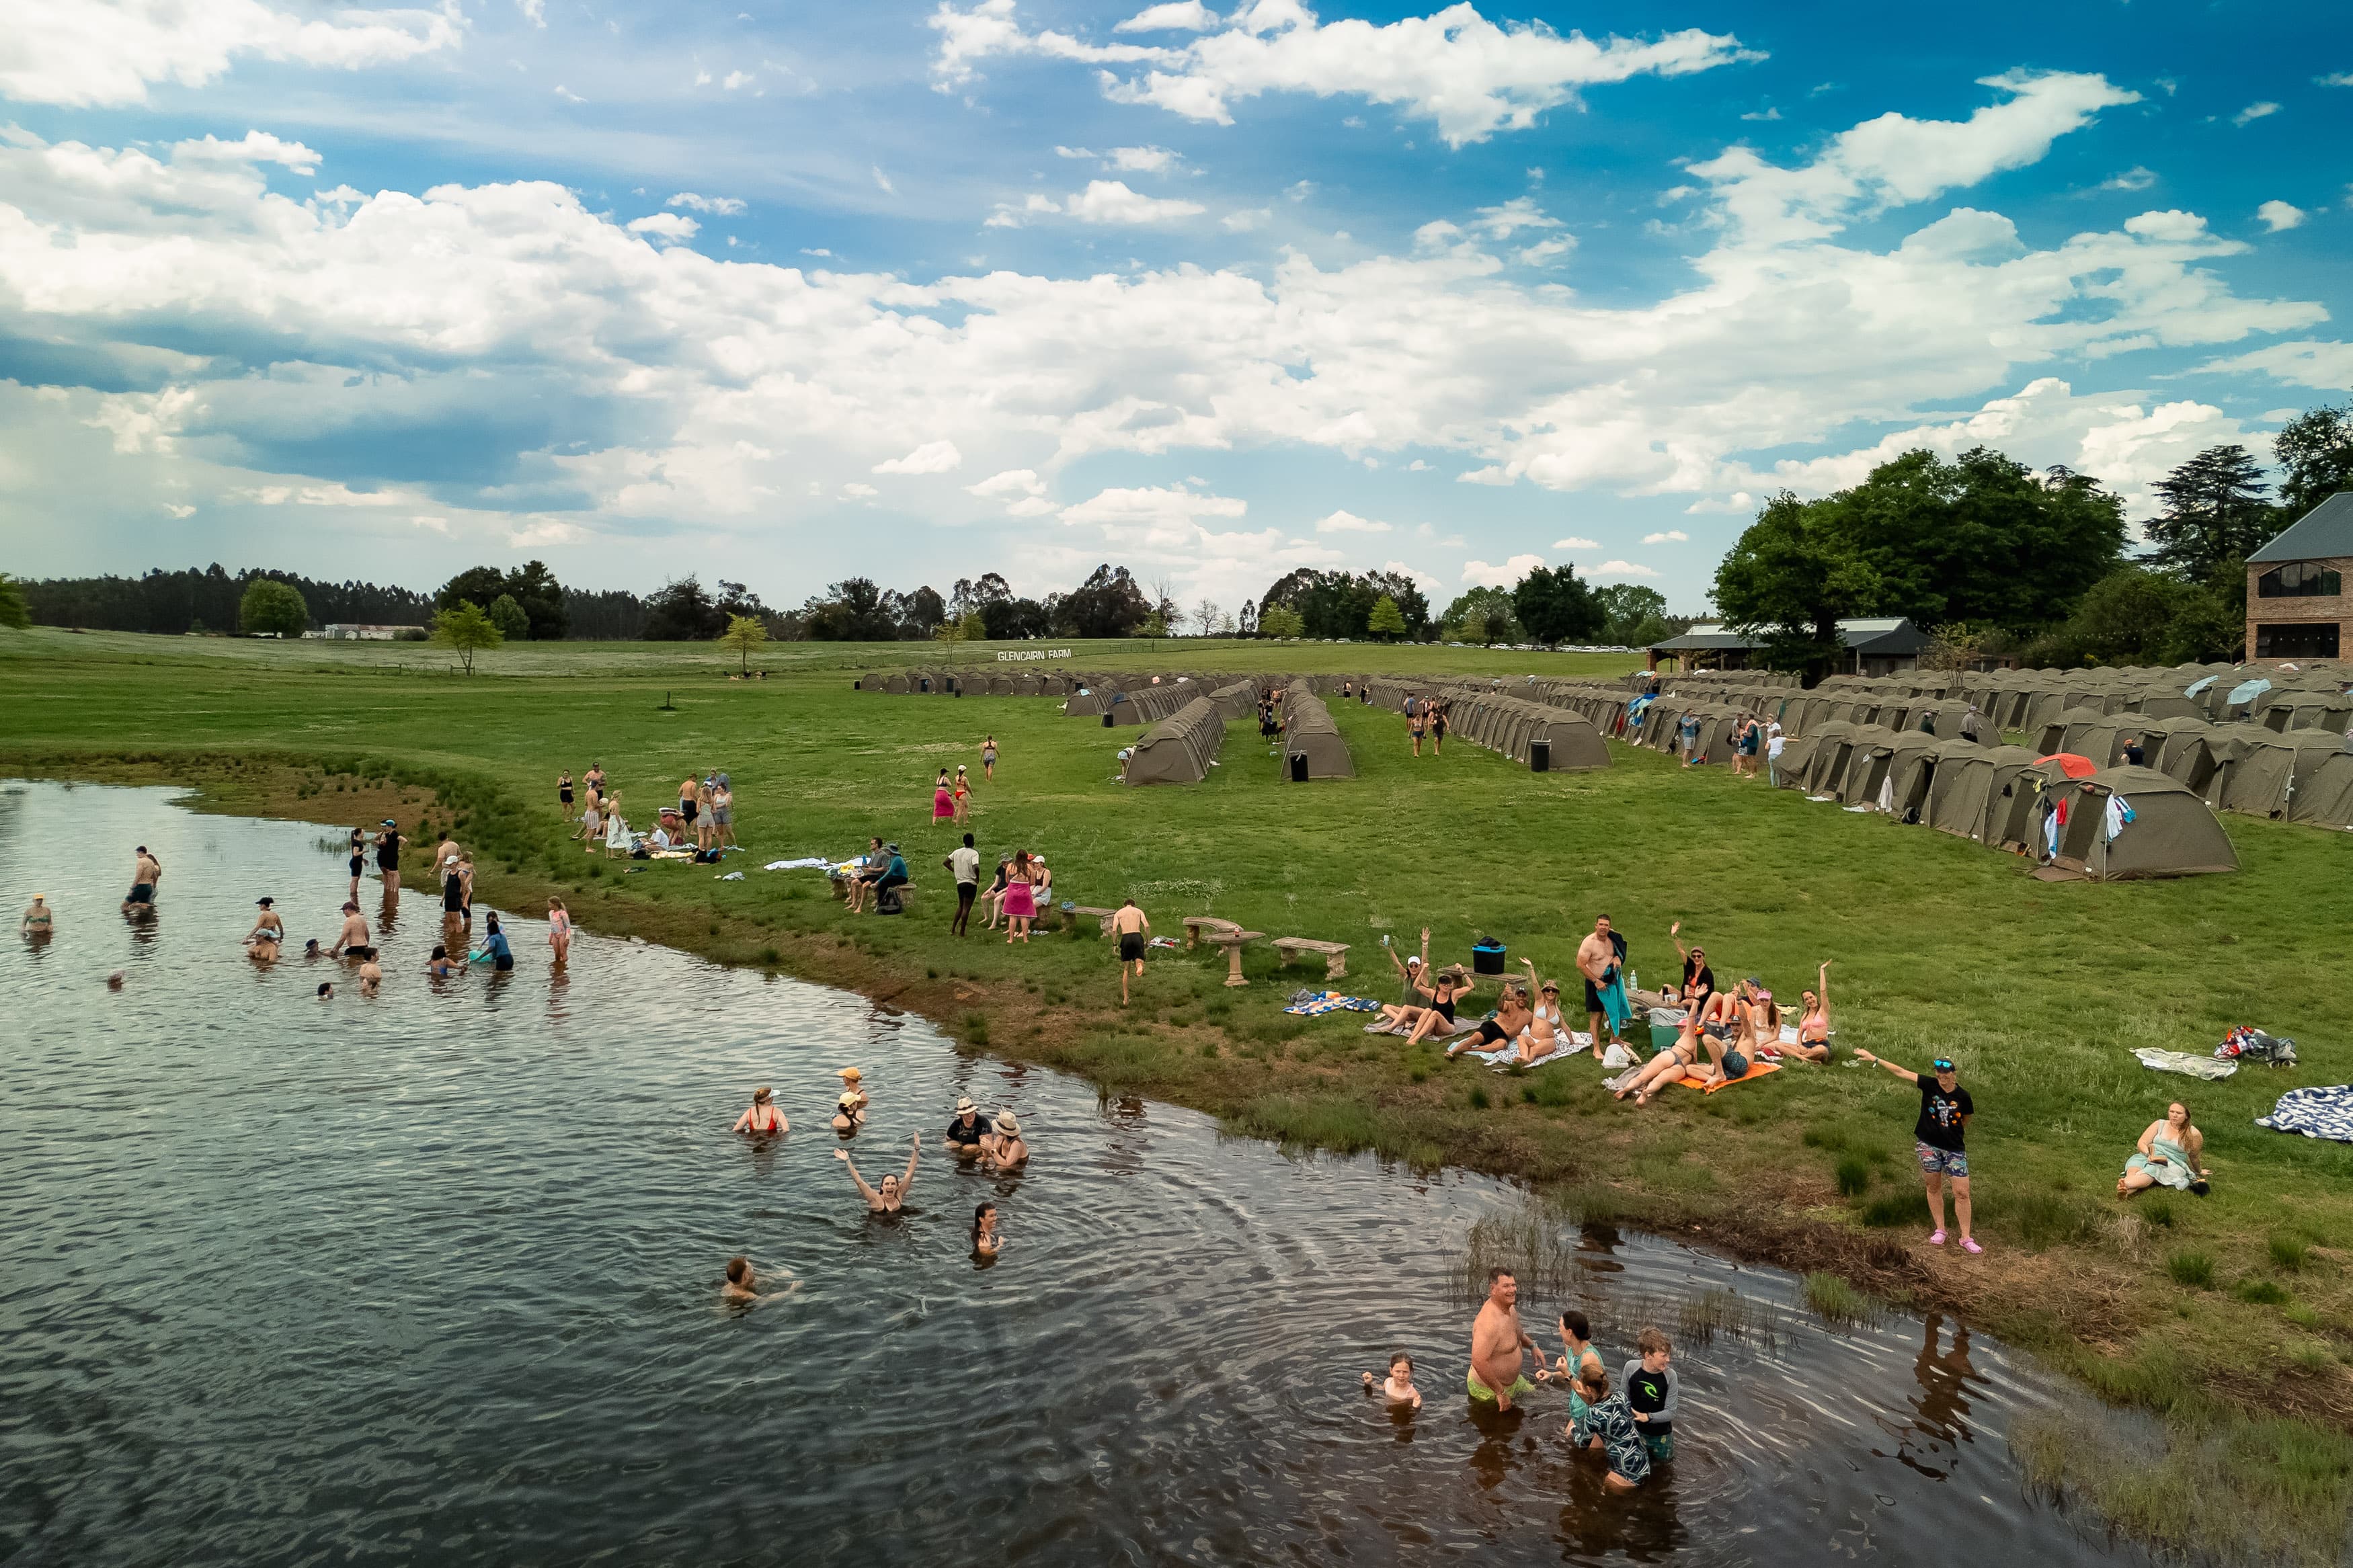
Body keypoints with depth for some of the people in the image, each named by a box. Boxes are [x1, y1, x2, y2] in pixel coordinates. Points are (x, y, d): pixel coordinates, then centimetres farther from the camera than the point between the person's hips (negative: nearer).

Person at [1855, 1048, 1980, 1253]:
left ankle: (1966, 1238, 9)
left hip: (1954, 1148, -1)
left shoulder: (1963, 1097, -9)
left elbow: (1964, 1122, 7)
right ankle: (1940, 1230, 27)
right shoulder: (1930, 1086, -10)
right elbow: (1901, 1072, -13)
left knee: (1962, 1192, -2)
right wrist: (1875, 1059, -15)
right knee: (1934, 1188, 12)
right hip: (1928, 1145, 1)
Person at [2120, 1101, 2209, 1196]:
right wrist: (2149, 1155, -13)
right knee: (2133, 1170, -35)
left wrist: (2199, 1172, 36)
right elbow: (2142, 1143, 7)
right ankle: (2125, 1191, -68)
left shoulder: (2193, 1134, 6)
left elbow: (2194, 1156, 22)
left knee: (2151, 1170, -39)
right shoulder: (2159, 1125, 12)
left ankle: (2125, 1184, -69)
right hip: (2147, 1156, 3)